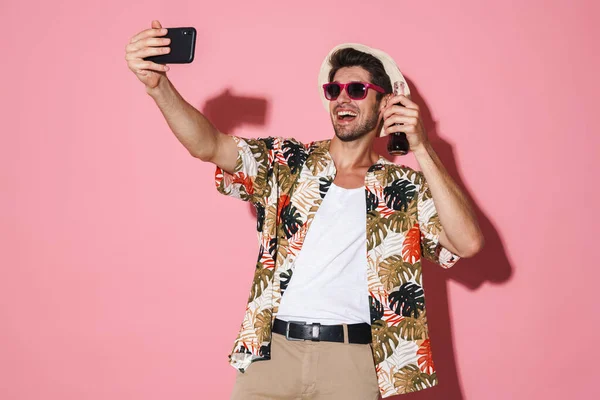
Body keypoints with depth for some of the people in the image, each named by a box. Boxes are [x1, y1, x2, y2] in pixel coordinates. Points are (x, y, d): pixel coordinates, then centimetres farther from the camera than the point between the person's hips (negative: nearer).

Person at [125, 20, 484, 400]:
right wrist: (158, 84, -22)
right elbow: (208, 145, -4)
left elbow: (468, 243, -7)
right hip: (271, 352, 1)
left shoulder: (407, 189, 7)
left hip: (353, 362, -1)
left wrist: (422, 149, -11)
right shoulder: (286, 162, 10)